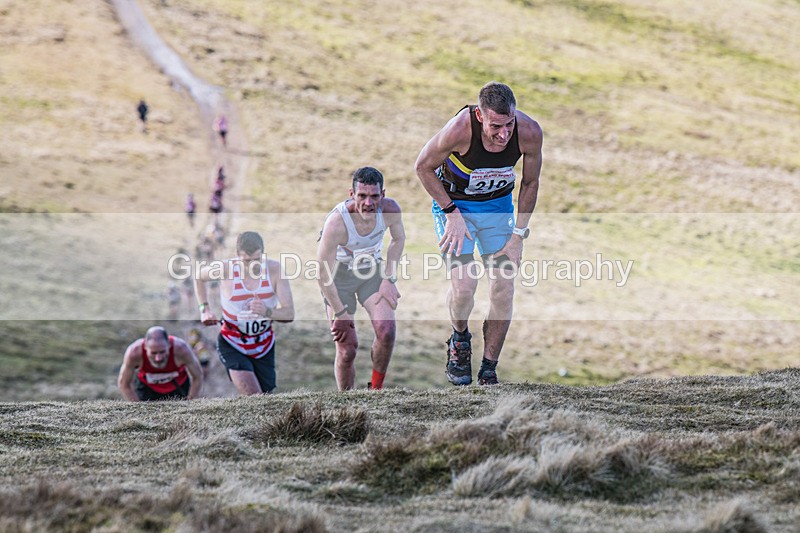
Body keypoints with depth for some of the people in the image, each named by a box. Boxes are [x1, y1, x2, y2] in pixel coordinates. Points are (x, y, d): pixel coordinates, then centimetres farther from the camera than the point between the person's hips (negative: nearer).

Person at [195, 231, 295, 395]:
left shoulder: (274, 269, -16)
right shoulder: (225, 269, -19)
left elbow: (289, 314, -18)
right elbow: (199, 276, 5)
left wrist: (267, 312, -38)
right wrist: (204, 309, -1)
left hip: (264, 344, 3)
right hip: (232, 346, -3)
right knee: (253, 398, -23)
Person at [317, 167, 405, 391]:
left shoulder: (390, 210, -22)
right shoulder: (336, 222, -34)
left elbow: (398, 239, 3)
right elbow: (323, 273, -24)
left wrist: (389, 279, -2)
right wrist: (340, 312, -18)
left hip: (372, 269, 3)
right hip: (339, 274, -3)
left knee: (386, 330, -17)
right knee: (347, 347, -10)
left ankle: (376, 388, 4)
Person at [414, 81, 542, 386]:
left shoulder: (529, 132, -25)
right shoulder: (460, 130, -34)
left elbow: (530, 183, -5)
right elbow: (424, 168, -15)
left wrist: (518, 235, -5)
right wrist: (452, 214, -17)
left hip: (499, 204, 3)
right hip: (454, 203, -3)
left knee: (504, 291, -4)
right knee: (463, 286, -16)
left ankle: (489, 373, 10)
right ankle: (460, 339, 16)